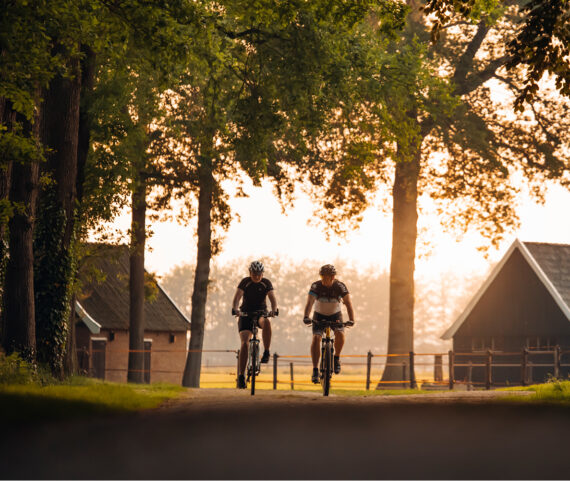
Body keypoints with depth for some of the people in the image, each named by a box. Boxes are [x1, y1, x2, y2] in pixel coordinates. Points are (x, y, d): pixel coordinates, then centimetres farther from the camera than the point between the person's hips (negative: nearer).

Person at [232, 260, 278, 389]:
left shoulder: (266, 283, -4)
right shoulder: (245, 282, -7)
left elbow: (272, 298, -17)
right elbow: (237, 297, -21)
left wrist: (274, 310, -38)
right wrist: (234, 309, -42)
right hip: (246, 314, -1)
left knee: (266, 322, -37)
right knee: (244, 342, -18)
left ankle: (266, 353, -24)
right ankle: (241, 376, -16)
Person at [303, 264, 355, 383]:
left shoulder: (340, 286, -19)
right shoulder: (316, 286, -20)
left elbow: (348, 303, -25)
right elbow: (310, 302, -31)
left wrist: (351, 320, -41)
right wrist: (306, 317, -49)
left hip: (335, 315, 0)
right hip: (319, 316, 0)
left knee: (340, 334, -28)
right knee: (316, 338, -22)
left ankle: (336, 357, -1)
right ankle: (315, 370, -19)